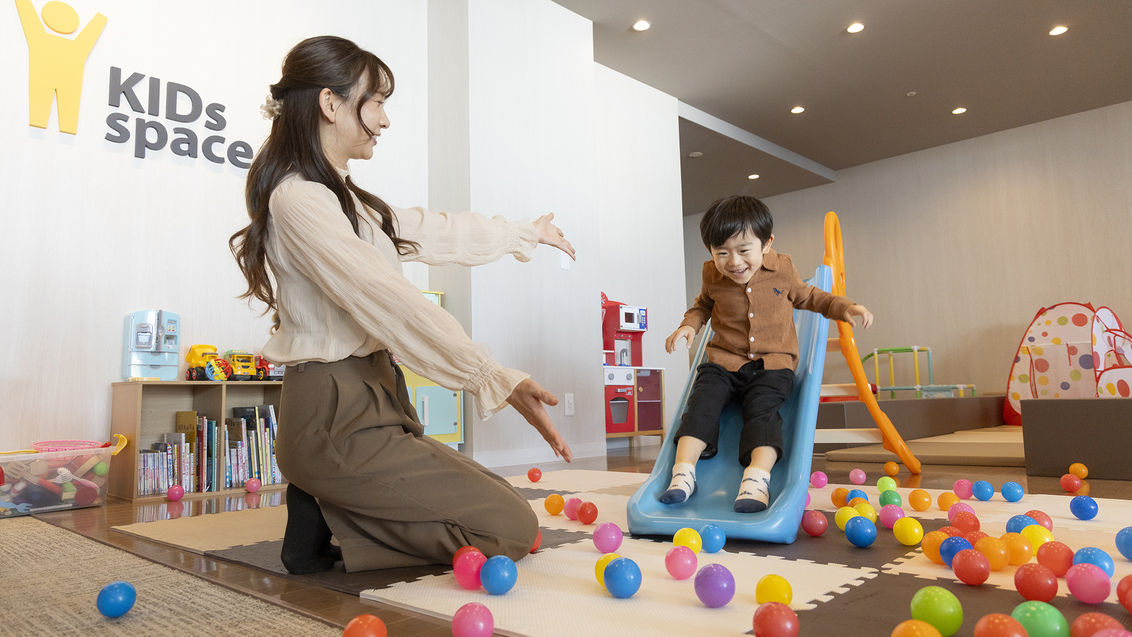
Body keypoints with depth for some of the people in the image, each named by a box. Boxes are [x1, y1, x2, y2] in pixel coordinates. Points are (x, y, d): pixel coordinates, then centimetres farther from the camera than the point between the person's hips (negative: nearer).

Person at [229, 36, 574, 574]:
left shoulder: (337, 195, 15)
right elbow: (393, 305, -24)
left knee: (499, 497, 15)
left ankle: (326, 509, 9)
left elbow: (434, 233, 24)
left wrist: (526, 232, 33)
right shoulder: (299, 199, -17)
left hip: (368, 404, 10)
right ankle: (324, 521, -3)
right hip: (338, 418, -10)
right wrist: (499, 381, -24)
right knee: (511, 528, -8)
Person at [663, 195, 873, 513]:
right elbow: (703, 305, 23)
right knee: (702, 403, -19)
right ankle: (683, 471, -20)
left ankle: (757, 476, -31)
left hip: (772, 365, -1)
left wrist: (845, 307, 6)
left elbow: (808, 296, 20)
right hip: (723, 362, 2)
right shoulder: (711, 276, 2)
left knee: (762, 410, -25)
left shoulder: (782, 269, 0)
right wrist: (688, 325, 2)